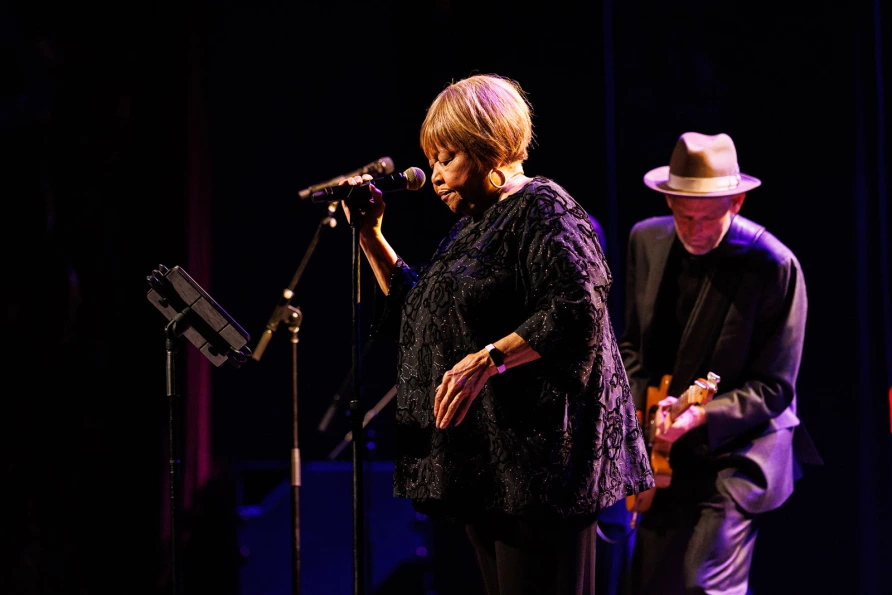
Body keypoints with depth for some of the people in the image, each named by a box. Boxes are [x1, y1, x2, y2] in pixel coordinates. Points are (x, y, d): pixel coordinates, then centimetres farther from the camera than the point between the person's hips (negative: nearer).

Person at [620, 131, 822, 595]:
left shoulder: (774, 267, -17)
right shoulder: (646, 241, 3)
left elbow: (774, 389, -13)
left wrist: (699, 416, -26)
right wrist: (640, 410, 0)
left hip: (736, 450, -6)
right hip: (662, 458, 7)